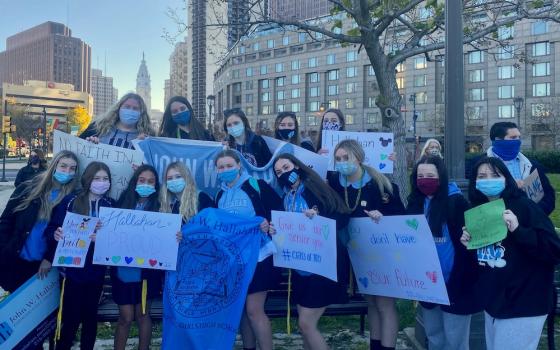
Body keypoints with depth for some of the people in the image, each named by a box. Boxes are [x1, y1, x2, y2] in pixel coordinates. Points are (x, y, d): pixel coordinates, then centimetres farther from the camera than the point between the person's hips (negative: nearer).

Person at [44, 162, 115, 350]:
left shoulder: (111, 205, 2)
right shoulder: (70, 201, -4)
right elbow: (51, 229, -4)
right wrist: (56, 234, -25)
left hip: (96, 270, 2)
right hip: (72, 268, -2)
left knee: (90, 315, 12)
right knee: (71, 317, 0)